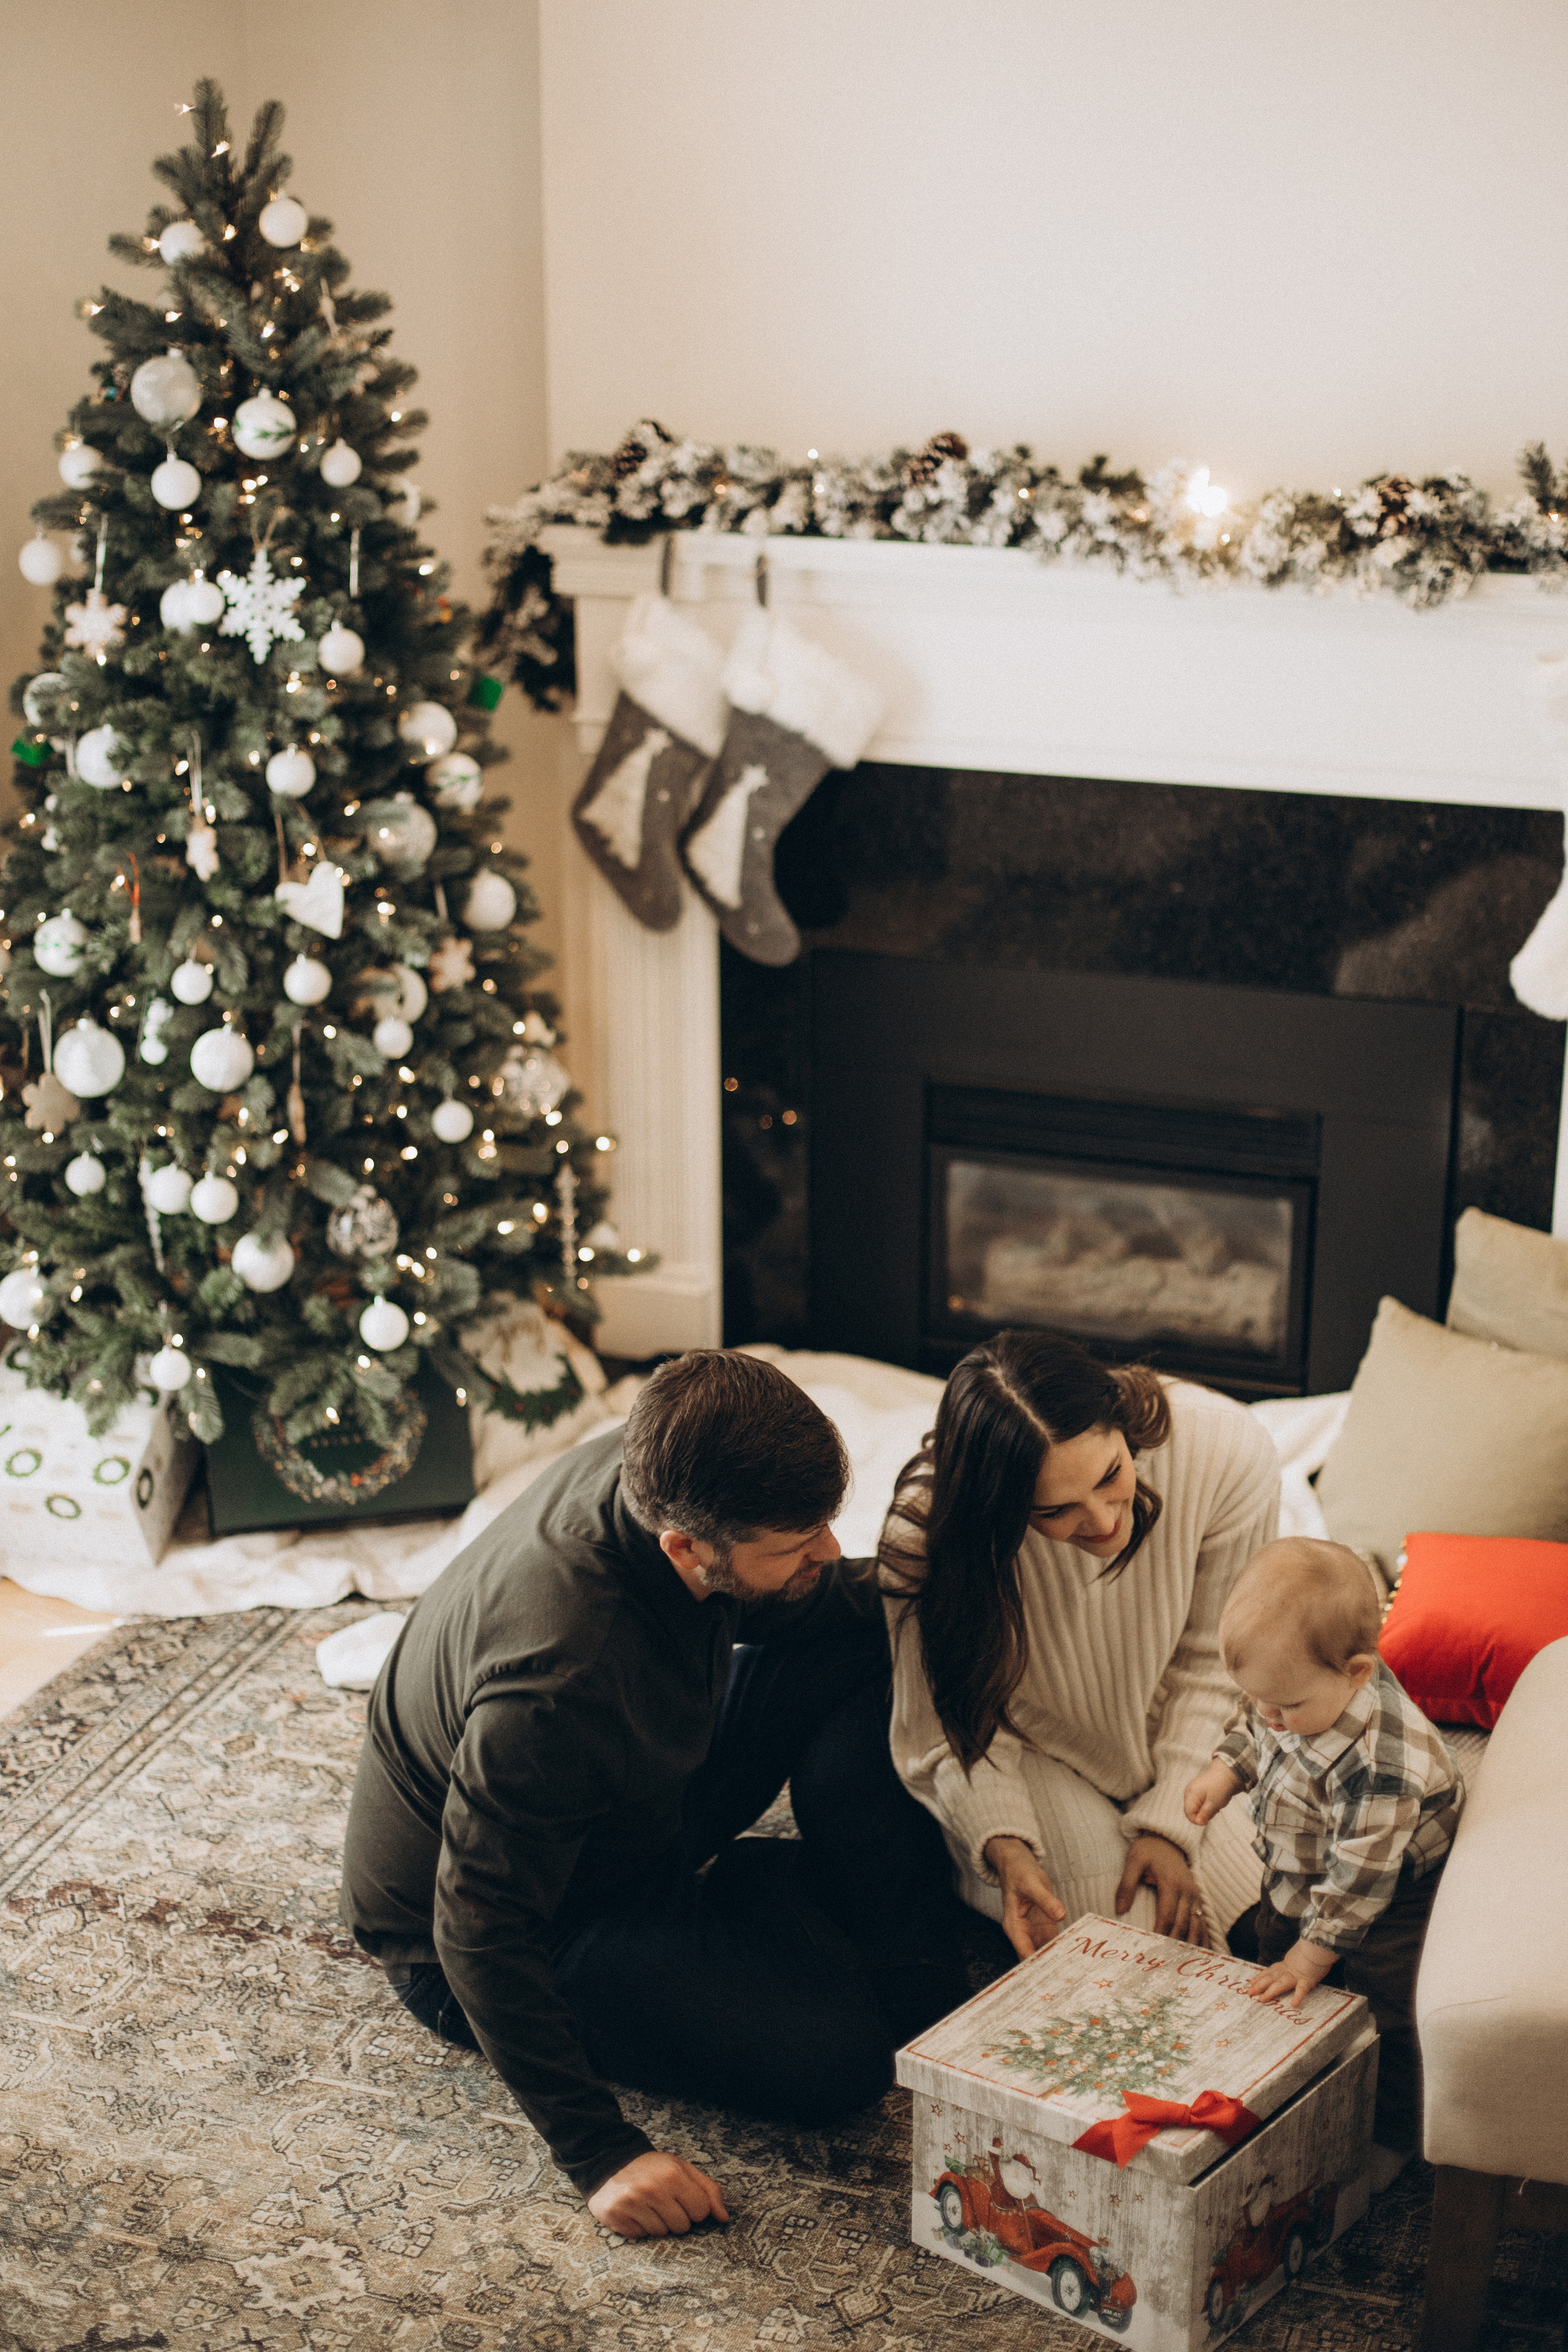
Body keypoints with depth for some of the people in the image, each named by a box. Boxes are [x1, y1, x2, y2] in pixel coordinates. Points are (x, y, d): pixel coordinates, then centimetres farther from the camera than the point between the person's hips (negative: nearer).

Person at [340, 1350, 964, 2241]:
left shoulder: (653, 1469, -19)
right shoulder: (561, 1687, -41)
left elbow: (799, 1607, 3)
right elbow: (480, 1932, -31)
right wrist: (601, 2151, -30)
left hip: (637, 1821, 8)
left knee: (856, 1649, -5)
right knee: (832, 2053, -26)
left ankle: (913, 1977, 4)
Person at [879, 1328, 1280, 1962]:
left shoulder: (1227, 1452, -31)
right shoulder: (925, 1534, -33)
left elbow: (1213, 1661, -15)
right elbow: (953, 1728, -17)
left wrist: (1170, 1824, -18)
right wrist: (1005, 1848, -35)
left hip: (1174, 1743, 3)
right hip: (1033, 1747, -2)